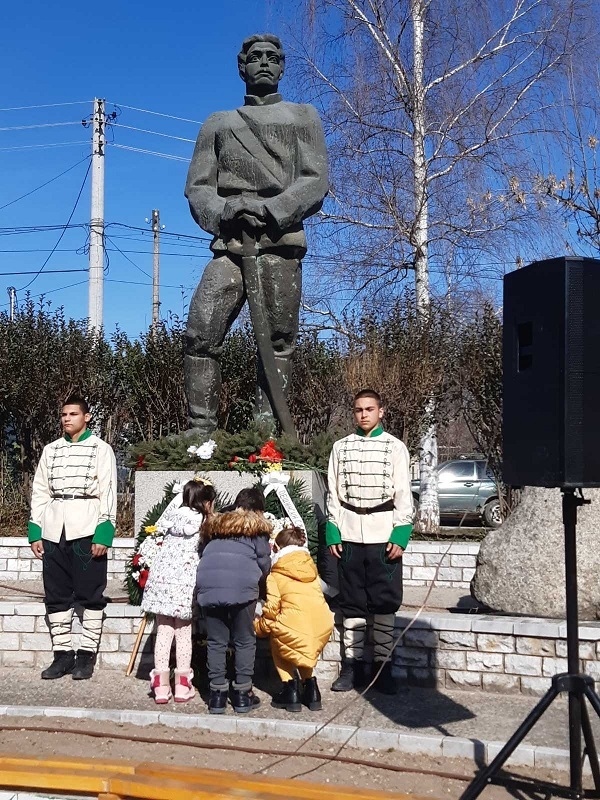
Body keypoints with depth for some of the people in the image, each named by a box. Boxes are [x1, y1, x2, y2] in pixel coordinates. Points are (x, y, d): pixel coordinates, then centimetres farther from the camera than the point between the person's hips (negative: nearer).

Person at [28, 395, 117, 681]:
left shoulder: (100, 449, 2)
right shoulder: (51, 450, 14)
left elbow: (108, 493, -4)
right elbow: (39, 491, 14)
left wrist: (103, 534, -12)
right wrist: (35, 532, 6)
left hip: (87, 529, -4)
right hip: (54, 530, 5)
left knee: (90, 595, 0)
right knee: (56, 595, 7)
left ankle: (86, 654, 8)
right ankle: (62, 653, 15)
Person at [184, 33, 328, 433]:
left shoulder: (303, 116, 19)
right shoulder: (218, 124, 25)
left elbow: (316, 181, 5)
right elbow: (197, 187, 15)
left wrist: (270, 209, -11)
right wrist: (222, 211, -8)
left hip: (281, 244, -1)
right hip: (229, 244, 2)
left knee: (279, 342, -7)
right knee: (201, 336, -13)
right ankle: (201, 430, -11)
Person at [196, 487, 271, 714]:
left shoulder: (215, 523, 28)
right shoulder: (258, 526, 17)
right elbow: (264, 562, 11)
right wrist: (257, 579, 31)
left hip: (208, 583, 3)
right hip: (242, 584, -3)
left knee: (215, 641, 10)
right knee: (244, 640, 9)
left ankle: (217, 694, 10)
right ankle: (243, 693, 11)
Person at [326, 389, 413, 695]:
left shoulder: (394, 447, 2)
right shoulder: (341, 447, 9)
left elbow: (403, 495, -1)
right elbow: (334, 493, 9)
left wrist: (400, 536, -9)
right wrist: (332, 533, 1)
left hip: (383, 534, -2)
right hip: (349, 533, 2)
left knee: (385, 602, 2)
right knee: (352, 603, 7)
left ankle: (383, 666, 11)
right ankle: (352, 666, 15)